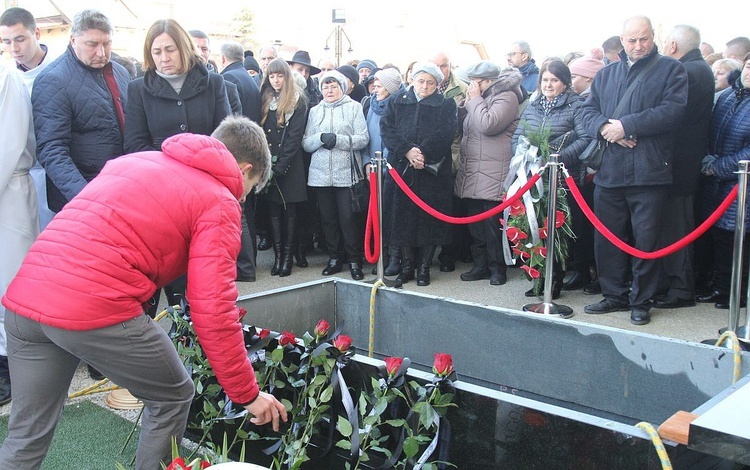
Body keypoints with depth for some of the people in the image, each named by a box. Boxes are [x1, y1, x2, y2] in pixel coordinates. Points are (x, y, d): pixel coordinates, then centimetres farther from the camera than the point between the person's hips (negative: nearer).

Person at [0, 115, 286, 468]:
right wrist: (248, 395, 2)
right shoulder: (219, 202, 2)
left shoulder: (134, 160, 23)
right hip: (95, 308, -7)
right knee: (173, 397, 18)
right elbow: (213, 312, -6)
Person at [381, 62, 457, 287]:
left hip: (433, 172, -2)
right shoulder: (397, 103, 13)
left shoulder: (446, 105, 7)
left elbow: (445, 133, -9)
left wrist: (423, 152, -21)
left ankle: (424, 267, 12)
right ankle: (407, 266, 16)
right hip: (401, 170, 2)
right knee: (403, 218, 5)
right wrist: (407, 150, -17)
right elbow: (386, 129, -2)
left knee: (430, 220, 1)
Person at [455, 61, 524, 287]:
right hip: (471, 175, 9)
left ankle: (497, 268, 9)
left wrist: (475, 99, -10)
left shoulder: (506, 97, -8)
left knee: (493, 225, -2)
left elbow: (488, 125, -22)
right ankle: (480, 265, 22)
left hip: (493, 177, -9)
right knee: (475, 224, 12)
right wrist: (466, 102, 5)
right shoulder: (479, 99, 19)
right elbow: (460, 126, 17)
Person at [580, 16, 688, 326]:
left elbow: (673, 110, -10)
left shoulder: (670, 70, 4)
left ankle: (641, 302, 13)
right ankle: (614, 295, 23)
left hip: (649, 172, -4)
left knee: (646, 240, 1)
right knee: (607, 238, 9)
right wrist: (605, 128, -11)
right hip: (609, 172, 4)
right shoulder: (605, 75, 18)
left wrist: (627, 125, -15)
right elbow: (588, 110, 10)